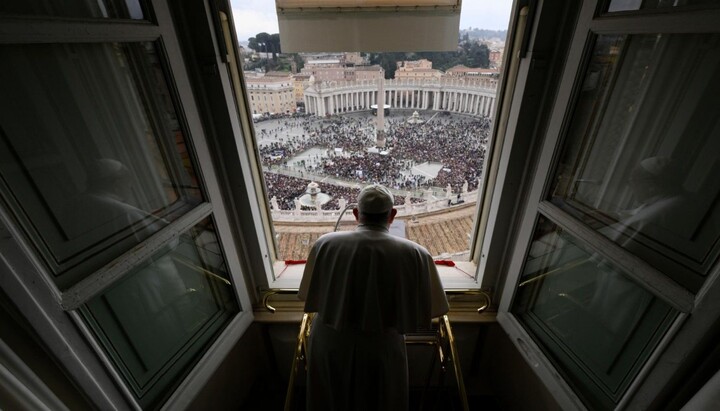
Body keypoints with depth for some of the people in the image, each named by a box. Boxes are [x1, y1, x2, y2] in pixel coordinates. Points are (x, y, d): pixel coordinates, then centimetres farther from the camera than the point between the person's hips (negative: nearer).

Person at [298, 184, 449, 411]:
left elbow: (310, 298, -1)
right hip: (381, 349, -1)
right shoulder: (414, 255, -17)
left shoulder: (325, 244, -14)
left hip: (329, 345, 2)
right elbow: (429, 310, -4)